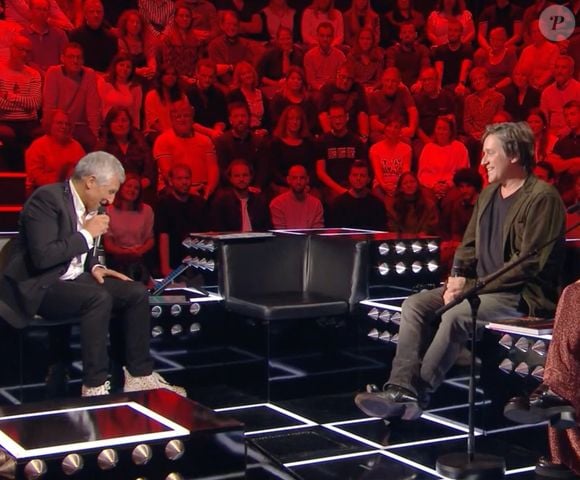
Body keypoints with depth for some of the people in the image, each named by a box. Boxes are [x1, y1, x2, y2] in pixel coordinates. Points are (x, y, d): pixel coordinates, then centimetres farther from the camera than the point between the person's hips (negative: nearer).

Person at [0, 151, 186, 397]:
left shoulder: (88, 206, 7)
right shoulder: (47, 198, -19)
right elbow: (43, 256, -29)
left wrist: (94, 267, 1)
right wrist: (87, 234, -19)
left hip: (73, 279, 9)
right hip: (39, 286, -9)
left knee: (137, 292, -6)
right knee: (99, 298, -32)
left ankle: (139, 376, 0)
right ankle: (94, 387, -27)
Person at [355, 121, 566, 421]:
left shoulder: (542, 198, -12)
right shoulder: (488, 194, 15)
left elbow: (528, 264, -18)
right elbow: (469, 244, 20)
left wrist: (472, 286, -18)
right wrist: (458, 278, -2)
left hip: (522, 295, -8)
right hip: (481, 288, 9)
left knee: (456, 315, -32)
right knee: (414, 305, -11)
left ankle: (416, 394, -25)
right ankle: (401, 388, -23)